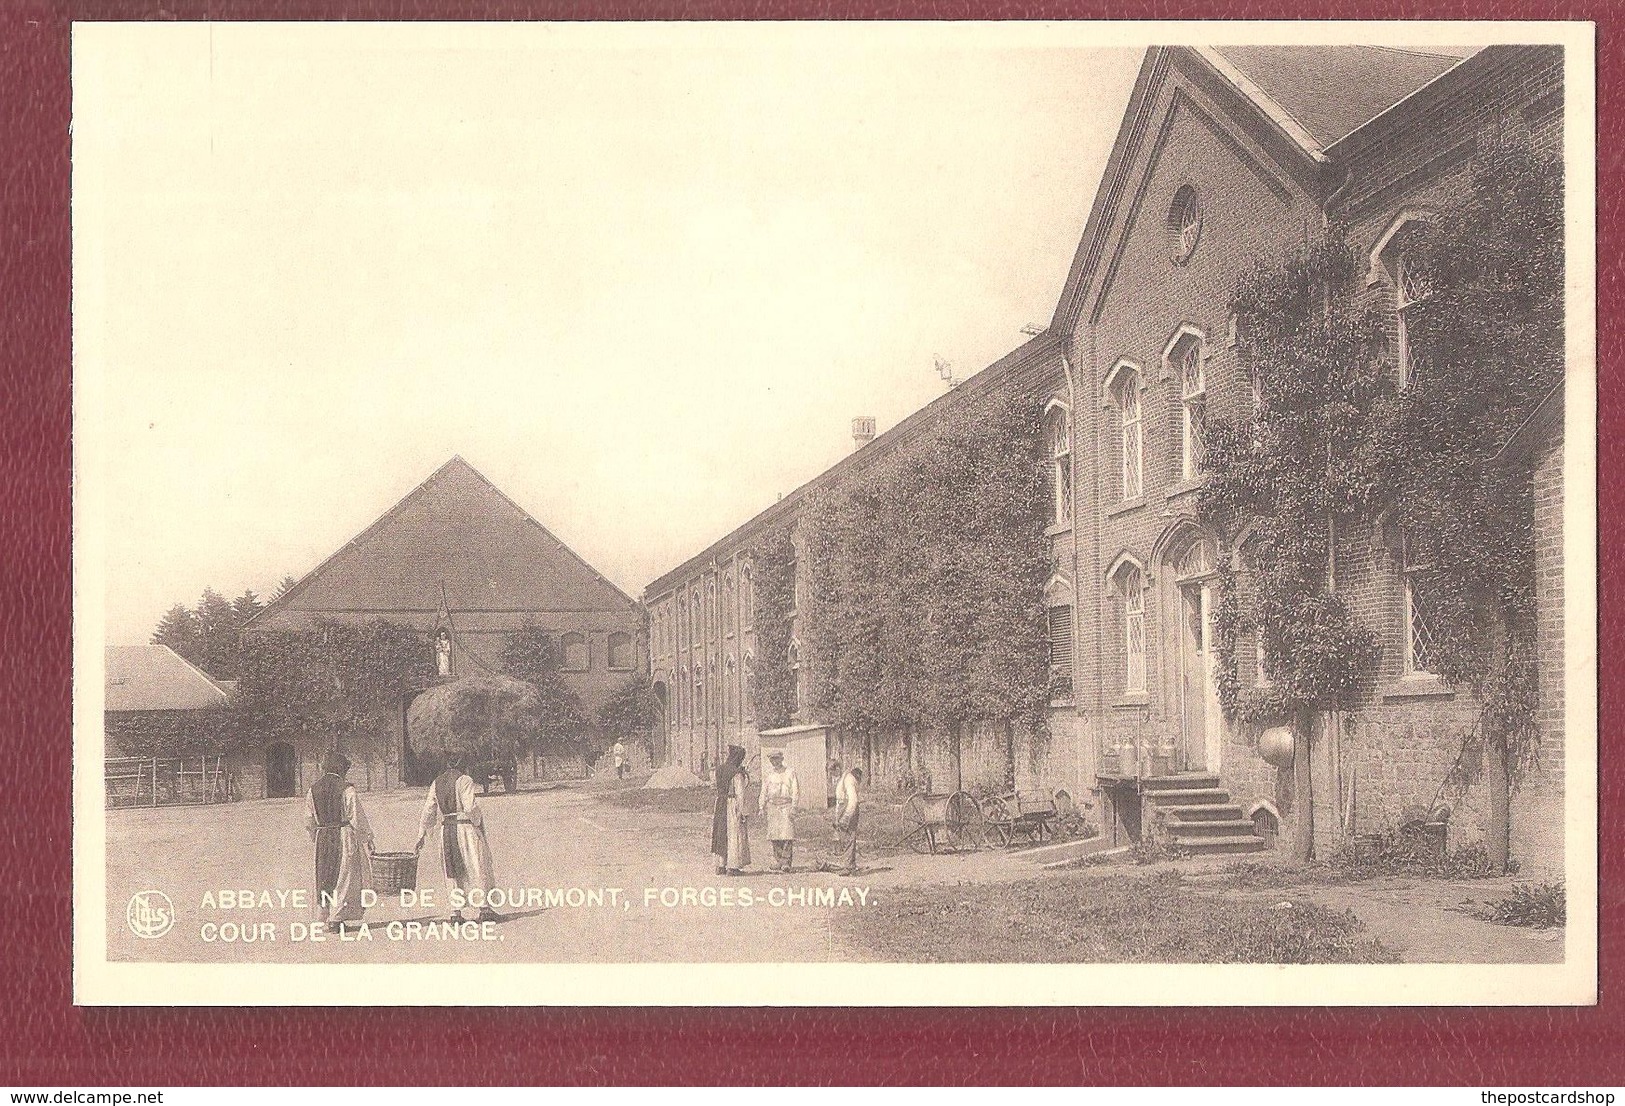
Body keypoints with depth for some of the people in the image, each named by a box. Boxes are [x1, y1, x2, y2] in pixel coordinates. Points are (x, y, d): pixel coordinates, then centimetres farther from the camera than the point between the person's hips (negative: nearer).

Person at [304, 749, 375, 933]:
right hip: (344, 836, -4)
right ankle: (336, 918, -3)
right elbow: (357, 817, -9)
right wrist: (367, 838, -1)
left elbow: (309, 821, 9)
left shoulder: (313, 790, 4)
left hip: (322, 838, 4)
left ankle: (325, 915, 16)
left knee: (325, 878, 14)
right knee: (345, 876, 2)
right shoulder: (346, 788, -10)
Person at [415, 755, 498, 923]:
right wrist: (479, 823, -2)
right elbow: (470, 807, -16)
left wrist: (422, 835, 14)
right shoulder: (465, 780, -7)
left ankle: (456, 912, 7)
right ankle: (484, 908, -1)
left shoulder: (436, 784, 11)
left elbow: (428, 811, 11)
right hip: (465, 827, -5)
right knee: (477, 868, 2)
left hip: (446, 830, 5)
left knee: (455, 871, 12)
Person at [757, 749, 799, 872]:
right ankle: (777, 863, 6)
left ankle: (786, 862, -9)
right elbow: (764, 793, 15)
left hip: (786, 806, -3)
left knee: (787, 834, -11)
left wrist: (793, 808, -6)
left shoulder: (790, 772, 5)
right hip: (772, 806, 3)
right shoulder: (767, 775, 13)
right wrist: (762, 809, 7)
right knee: (774, 836, -1)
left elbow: (795, 792, 3)